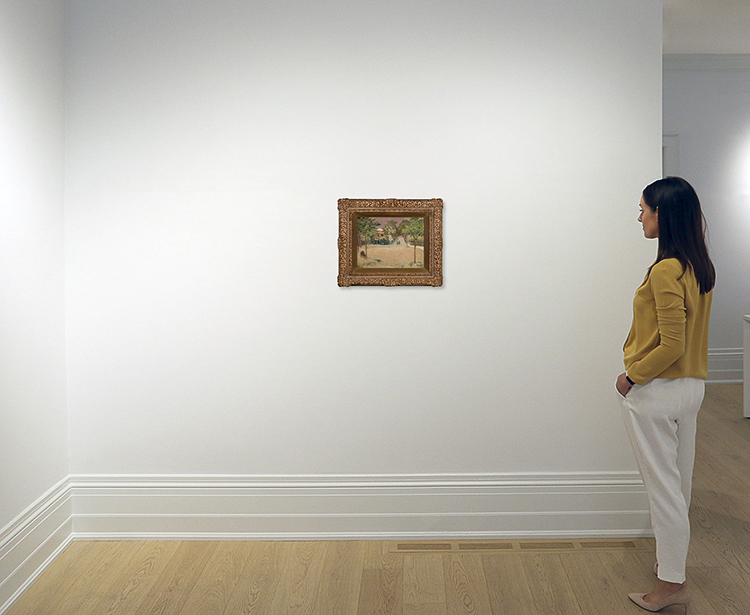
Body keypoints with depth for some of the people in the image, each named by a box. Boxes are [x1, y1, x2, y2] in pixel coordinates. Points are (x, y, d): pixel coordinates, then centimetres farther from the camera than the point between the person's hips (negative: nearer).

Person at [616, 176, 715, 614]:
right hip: (693, 386, 9)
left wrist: (632, 375, -12)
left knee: (663, 487, 2)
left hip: (657, 392, -9)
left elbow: (672, 346, -24)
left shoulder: (666, 271, -22)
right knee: (680, 482, 20)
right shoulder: (701, 267, 6)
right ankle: (675, 559, 37)